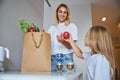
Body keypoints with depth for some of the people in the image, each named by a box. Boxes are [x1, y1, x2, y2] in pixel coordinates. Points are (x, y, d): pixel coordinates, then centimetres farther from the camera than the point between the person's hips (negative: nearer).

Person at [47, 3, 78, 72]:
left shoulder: (72, 26, 5)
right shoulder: (52, 28, 16)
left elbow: (71, 46, -3)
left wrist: (63, 42, -23)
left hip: (66, 58, -2)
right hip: (53, 58, 3)